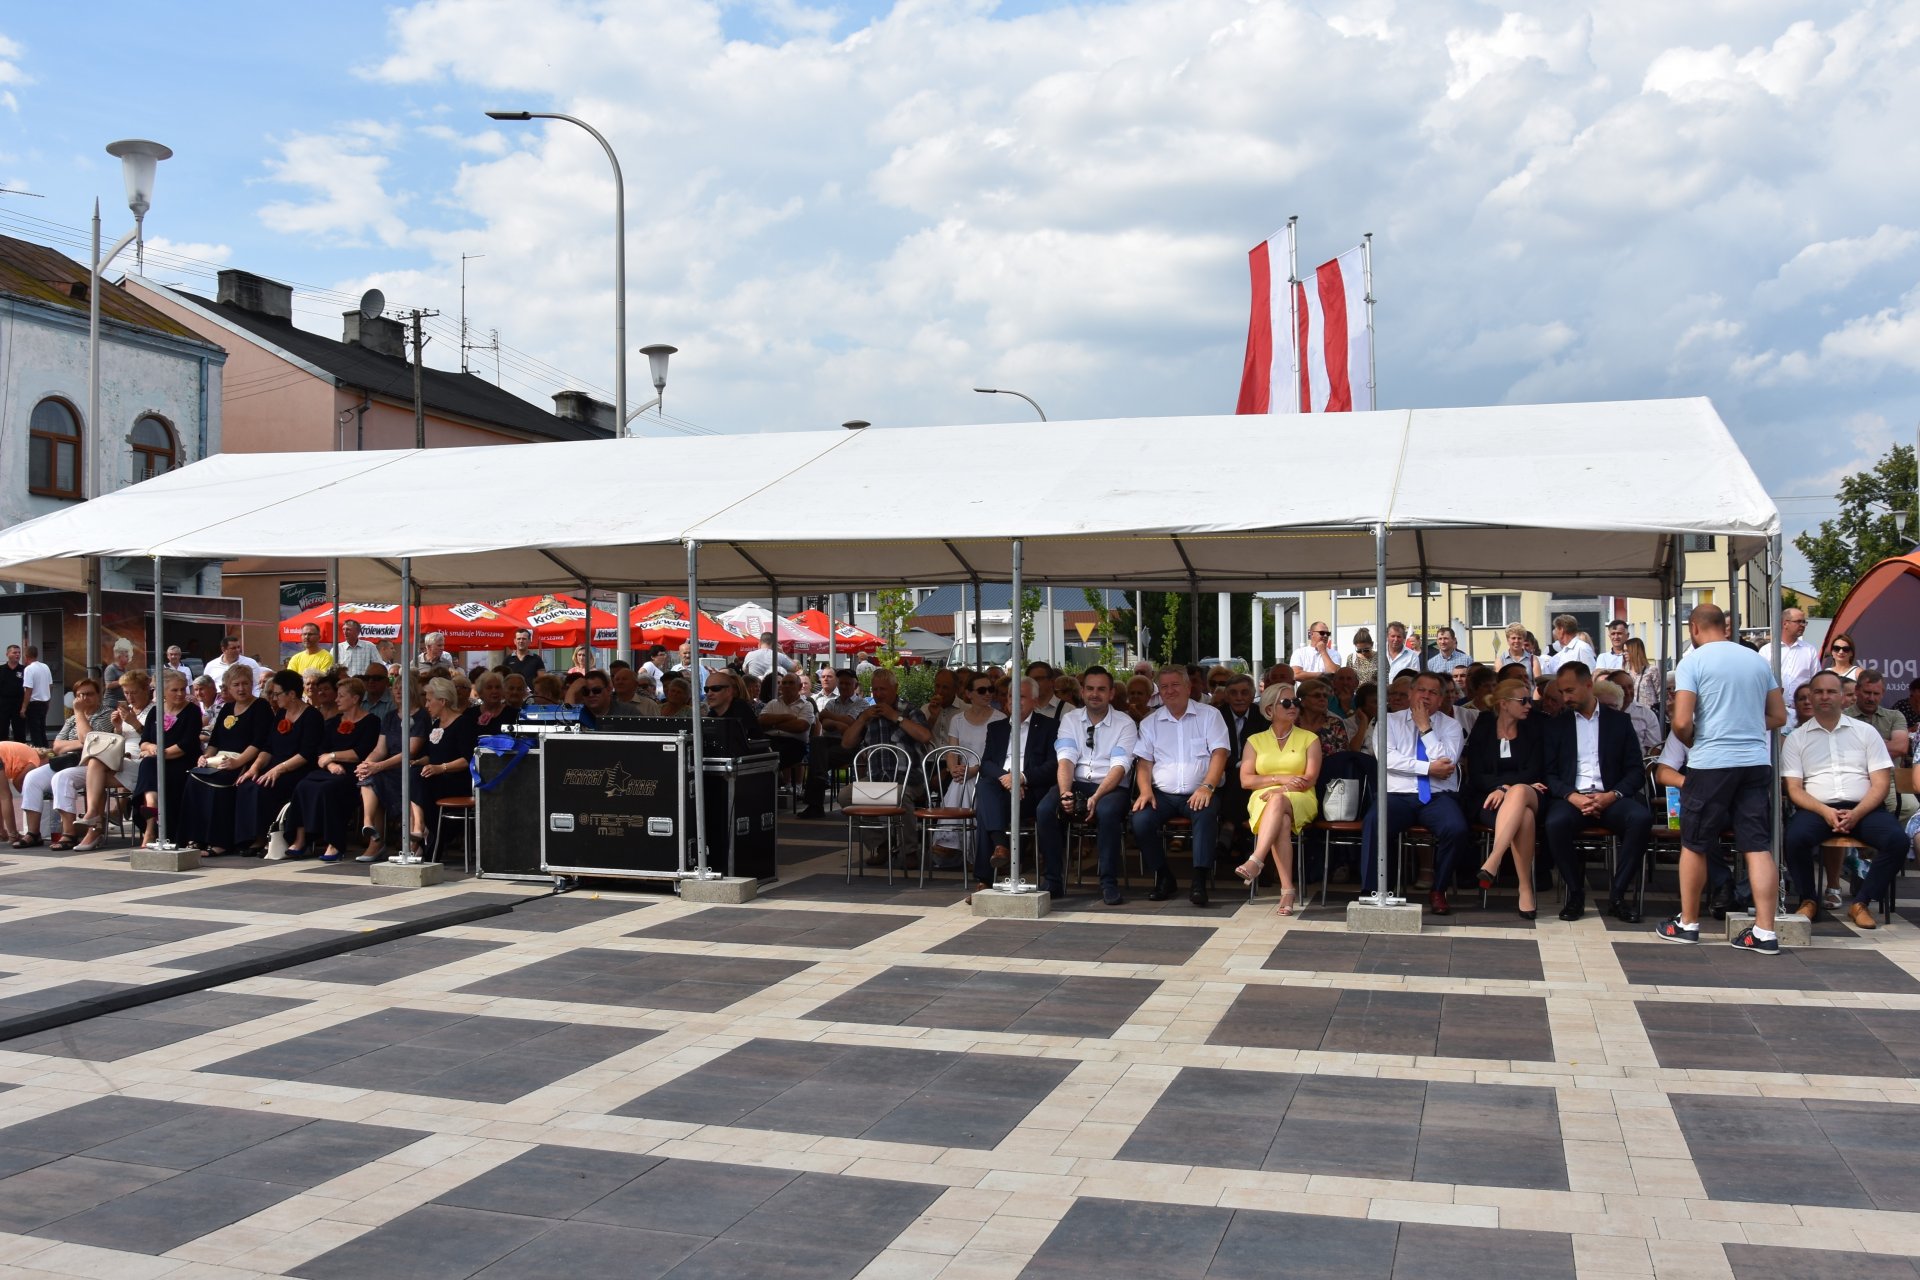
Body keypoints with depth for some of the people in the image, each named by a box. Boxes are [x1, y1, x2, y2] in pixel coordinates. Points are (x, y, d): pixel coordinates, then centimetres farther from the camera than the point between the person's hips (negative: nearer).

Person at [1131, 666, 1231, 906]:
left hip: (1198, 794, -2)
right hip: (1162, 794, 3)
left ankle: (1199, 882, -31)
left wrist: (1207, 787, -20)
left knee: (1206, 814, -35)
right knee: (1140, 820, -25)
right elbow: (1144, 762, 9)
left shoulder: (1209, 715, 6)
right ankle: (1163, 878, -7)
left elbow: (1219, 754, -4)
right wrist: (1145, 790, -11)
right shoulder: (1150, 722, 15)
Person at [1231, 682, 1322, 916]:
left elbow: (1309, 780, 1)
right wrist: (1281, 778, -7)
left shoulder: (1309, 739, 13)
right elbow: (1245, 780, 4)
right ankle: (1288, 890, -44)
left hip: (1300, 801, -1)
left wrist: (1281, 790, -14)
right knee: (1281, 821, -36)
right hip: (1264, 801, 1)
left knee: (1278, 802, -38)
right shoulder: (1255, 741, 16)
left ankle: (1255, 862, -53)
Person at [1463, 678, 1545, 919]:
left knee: (1519, 792, -40)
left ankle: (1492, 862, -52)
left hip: (1528, 795, 1)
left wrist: (1505, 786, -14)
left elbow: (1534, 772, 2)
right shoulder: (1482, 731, 10)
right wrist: (1505, 785, -12)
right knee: (1523, 816, -37)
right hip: (1487, 799, -1)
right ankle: (1525, 890, -40)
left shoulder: (1532, 730, 13)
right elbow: (1476, 776, 4)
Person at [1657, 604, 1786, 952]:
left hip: (1711, 763, -4)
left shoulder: (1693, 660, -5)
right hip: (1756, 761, 4)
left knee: (1694, 845, 9)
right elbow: (1779, 716, 15)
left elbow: (1682, 722, -12)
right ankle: (1765, 931, 1)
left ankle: (1688, 923, 18)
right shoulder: (1758, 661, 11)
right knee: (1759, 846, 3)